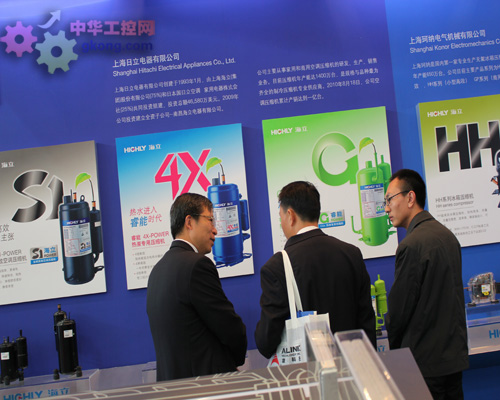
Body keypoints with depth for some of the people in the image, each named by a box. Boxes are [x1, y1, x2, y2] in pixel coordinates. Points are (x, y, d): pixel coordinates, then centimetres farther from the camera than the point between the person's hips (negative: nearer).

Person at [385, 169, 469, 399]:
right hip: (455, 356, 9)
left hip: (426, 362, -9)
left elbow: (399, 307, -15)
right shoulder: (447, 235, 8)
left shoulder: (411, 246, -20)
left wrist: (395, 348, 2)